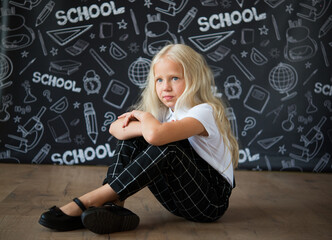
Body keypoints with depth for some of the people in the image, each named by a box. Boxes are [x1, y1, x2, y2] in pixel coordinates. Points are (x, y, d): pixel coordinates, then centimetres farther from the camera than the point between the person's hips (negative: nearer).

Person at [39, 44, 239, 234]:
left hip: (212, 201, -7)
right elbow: (115, 128, -5)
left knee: (166, 148, -33)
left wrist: (144, 115, -17)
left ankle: (90, 201, -28)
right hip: (181, 197, 7)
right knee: (132, 136, -6)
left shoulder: (204, 112, -20)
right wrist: (143, 126, -24)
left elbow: (155, 135, -40)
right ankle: (113, 205, -22)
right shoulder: (167, 110, 6)